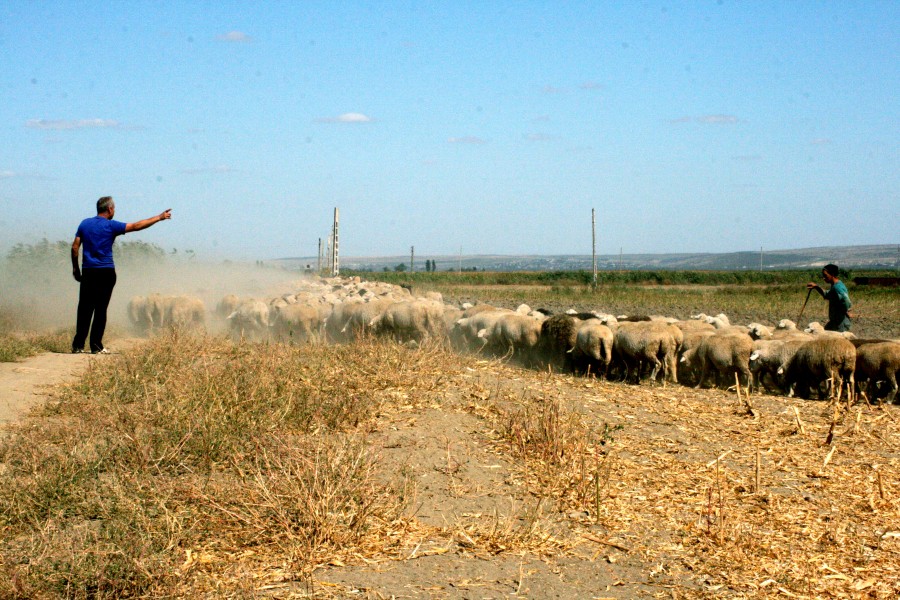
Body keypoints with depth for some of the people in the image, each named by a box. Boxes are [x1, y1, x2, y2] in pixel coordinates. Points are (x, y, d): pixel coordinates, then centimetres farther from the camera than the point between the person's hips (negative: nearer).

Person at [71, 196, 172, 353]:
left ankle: (78, 345, -1)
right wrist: (159, 217, 4)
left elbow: (75, 247, 6)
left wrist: (75, 268, 15)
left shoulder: (85, 223, 8)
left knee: (84, 309, 4)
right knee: (100, 309, 1)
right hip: (106, 272, -4)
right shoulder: (111, 226, -5)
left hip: (87, 272, 4)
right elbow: (136, 226, -4)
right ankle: (96, 346, 0)